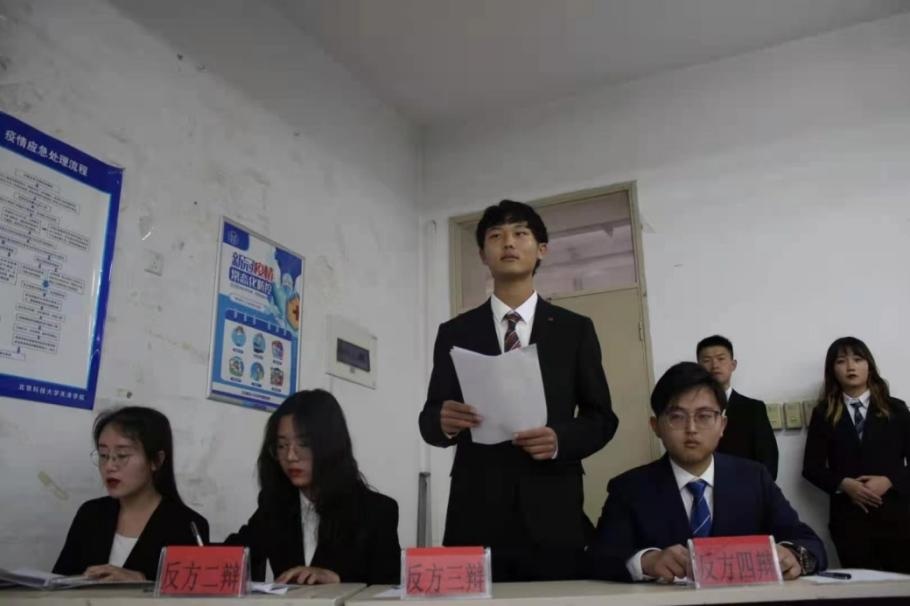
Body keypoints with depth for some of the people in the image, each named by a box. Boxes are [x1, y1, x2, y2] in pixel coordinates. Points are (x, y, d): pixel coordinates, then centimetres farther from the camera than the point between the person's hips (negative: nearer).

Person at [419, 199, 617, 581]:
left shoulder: (576, 330, 8)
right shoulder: (454, 333, 9)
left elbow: (602, 418, 7)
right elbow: (429, 418, 7)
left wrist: (560, 439, -13)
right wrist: (444, 421, -16)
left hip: (553, 516, 0)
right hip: (476, 516, 1)